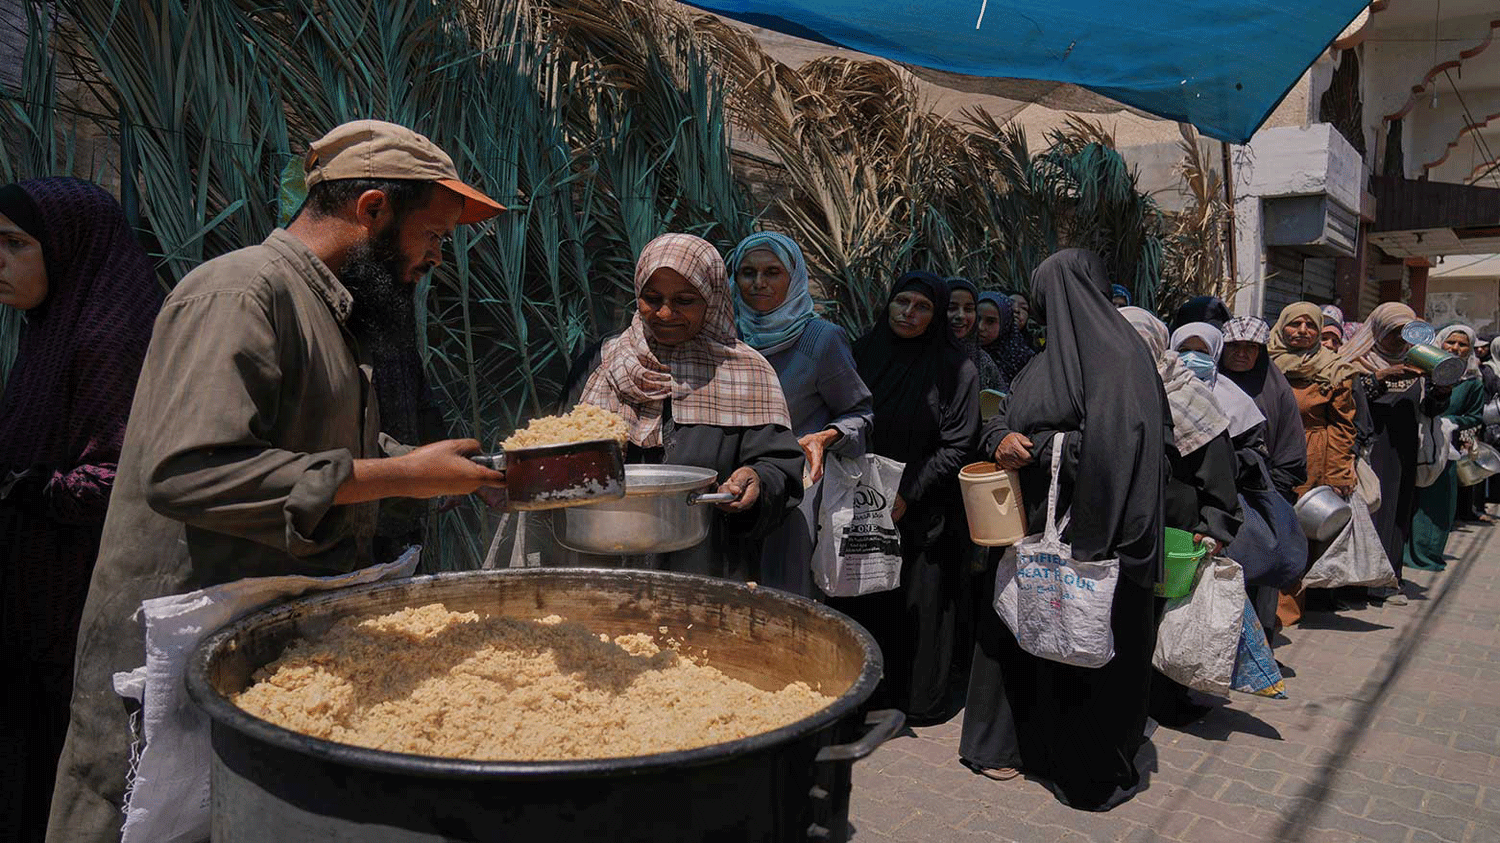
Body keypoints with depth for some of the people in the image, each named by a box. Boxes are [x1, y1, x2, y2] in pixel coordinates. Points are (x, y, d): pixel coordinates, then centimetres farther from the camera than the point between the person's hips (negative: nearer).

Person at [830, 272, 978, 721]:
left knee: (919, 605, 3)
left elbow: (956, 446, -7)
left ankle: (919, 698, 21)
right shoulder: (863, 352, 5)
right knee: (860, 600, 7)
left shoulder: (956, 369, -6)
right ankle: (864, 695, 23)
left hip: (924, 512, -3)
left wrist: (906, 494, -13)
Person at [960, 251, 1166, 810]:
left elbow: (1114, 442, -22)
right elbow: (1001, 418, 16)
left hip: (1091, 528, -8)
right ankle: (1015, 738, 29)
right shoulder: (1047, 360, 16)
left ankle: (1089, 764, 18)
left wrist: (1036, 447, -17)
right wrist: (1002, 439, -5)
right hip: (1035, 522, 8)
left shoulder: (1117, 355, -10)